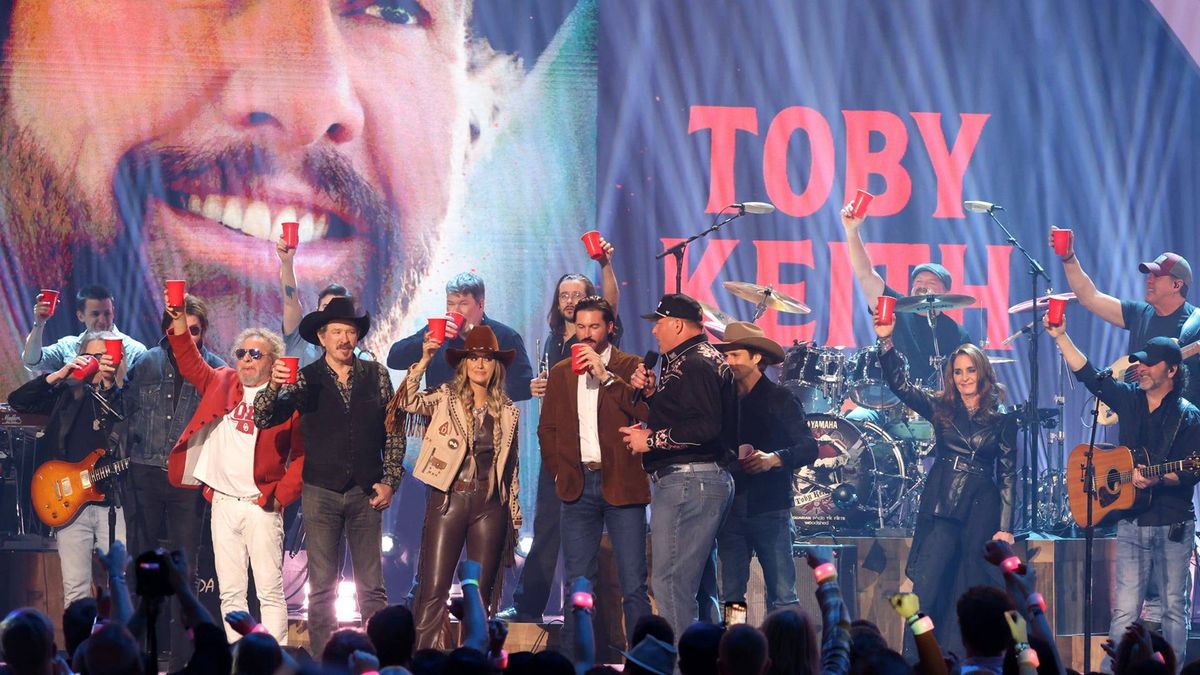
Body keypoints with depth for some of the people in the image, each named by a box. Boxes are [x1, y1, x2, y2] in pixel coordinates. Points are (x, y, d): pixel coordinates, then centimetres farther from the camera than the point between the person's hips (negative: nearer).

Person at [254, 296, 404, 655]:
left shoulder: (376, 375, 5)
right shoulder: (305, 379, 0)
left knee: (372, 586, 2)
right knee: (321, 587, 1)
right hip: (321, 492, -1)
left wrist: (389, 481, 1)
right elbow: (263, 419, -7)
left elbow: (394, 432, 8)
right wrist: (273, 386, -26)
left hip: (366, 492, 1)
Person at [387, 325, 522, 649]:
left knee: (481, 592, 4)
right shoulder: (445, 398, 3)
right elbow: (409, 402, -16)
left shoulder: (507, 411, 11)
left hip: (489, 505, 3)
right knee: (434, 588, -7)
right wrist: (424, 360, -25)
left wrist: (514, 514, 16)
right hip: (448, 500, -3)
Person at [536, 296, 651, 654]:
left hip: (621, 485, -3)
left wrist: (605, 375, -14)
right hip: (578, 484, 3)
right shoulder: (561, 372, 14)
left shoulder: (630, 366, 4)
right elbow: (547, 428, 16)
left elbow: (646, 412, -12)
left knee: (633, 584, -5)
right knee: (578, 581, 6)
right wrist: (558, 471, 3)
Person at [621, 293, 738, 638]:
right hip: (709, 480, 12)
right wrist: (651, 392, 12)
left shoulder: (695, 364, -13)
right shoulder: (704, 359, 21)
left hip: (685, 481, -12)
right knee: (696, 585, 14)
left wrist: (651, 440, -17)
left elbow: (705, 427, -25)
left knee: (671, 581, -14)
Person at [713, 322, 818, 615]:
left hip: (770, 510, -5)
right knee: (730, 598, 1)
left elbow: (809, 447, -6)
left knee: (782, 596, -7)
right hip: (732, 510, 5)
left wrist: (774, 459, -22)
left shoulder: (778, 398, 1)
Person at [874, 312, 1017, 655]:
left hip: (982, 511, -1)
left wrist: (1005, 527, -3)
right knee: (924, 594, -8)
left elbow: (1008, 475, 3)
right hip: (940, 509, 1)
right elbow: (899, 384, -2)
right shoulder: (940, 408, 9)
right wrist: (886, 342, -16)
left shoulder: (1003, 419, 5)